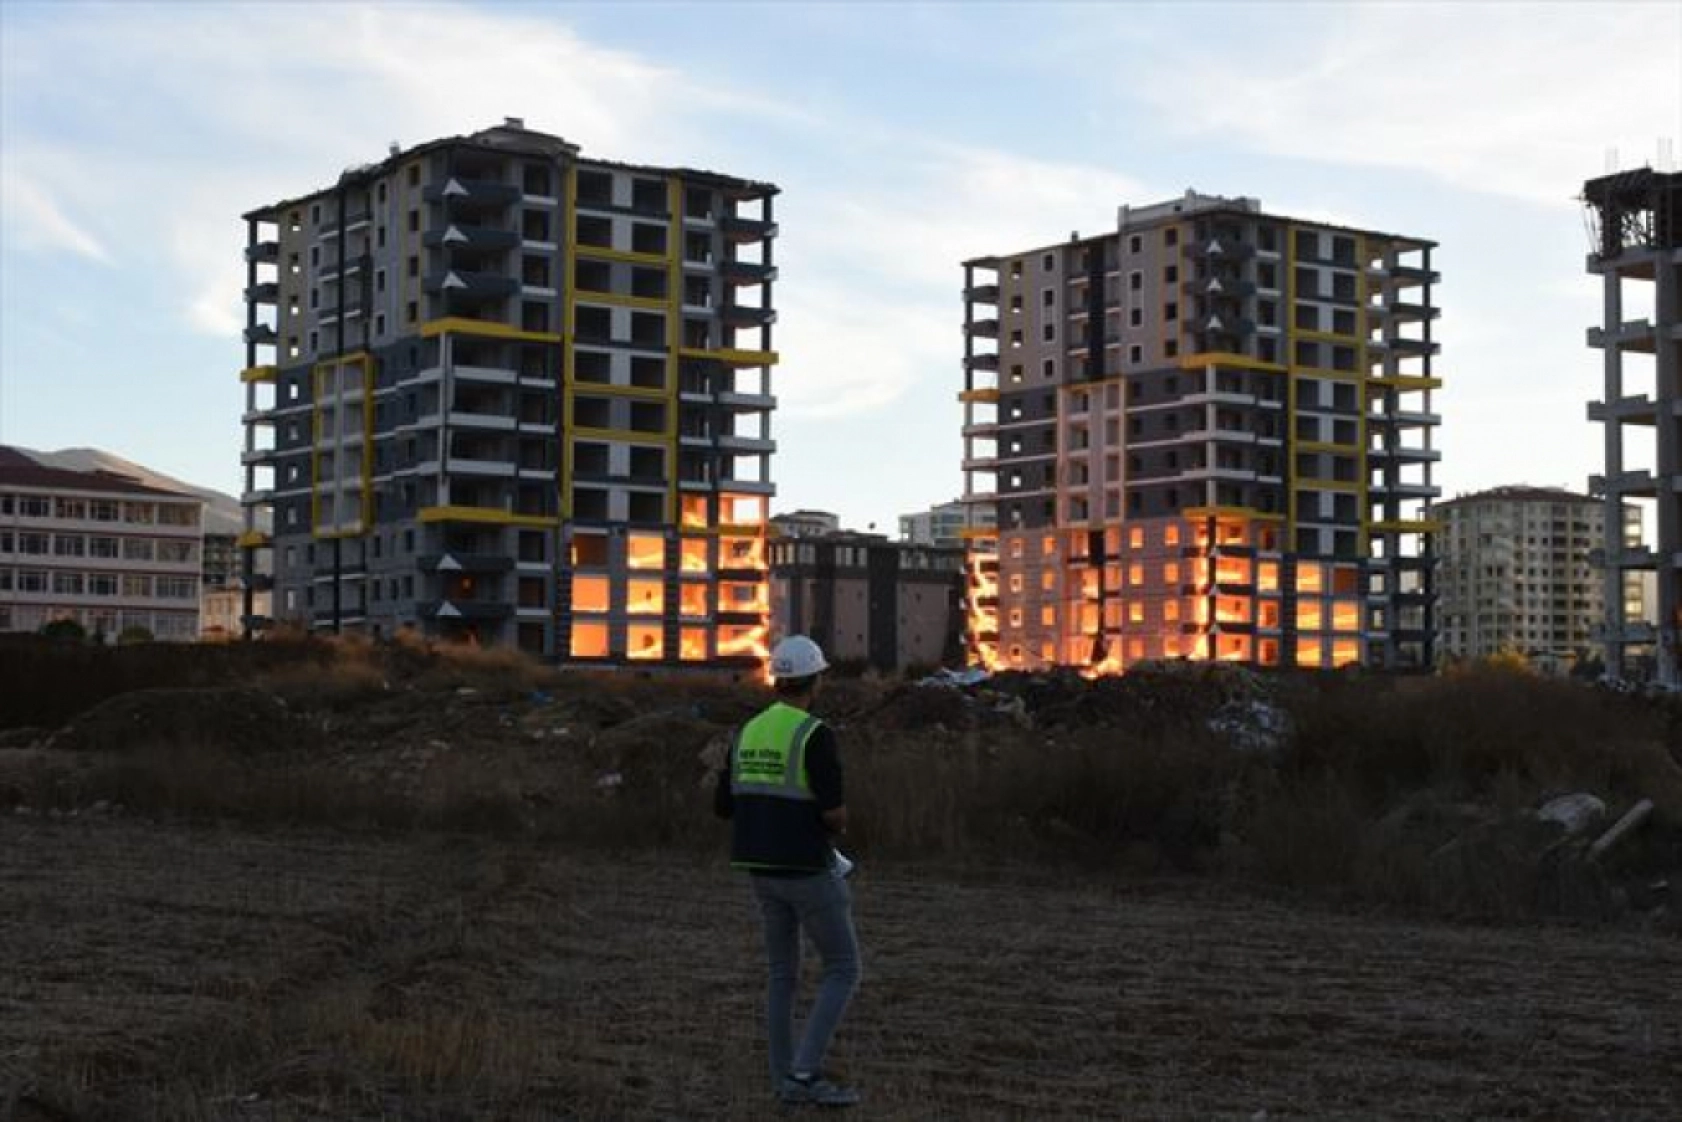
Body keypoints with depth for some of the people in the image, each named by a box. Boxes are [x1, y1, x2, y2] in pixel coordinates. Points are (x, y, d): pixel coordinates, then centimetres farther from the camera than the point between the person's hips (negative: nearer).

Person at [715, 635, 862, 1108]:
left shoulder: (748, 733, 5)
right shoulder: (816, 735, -18)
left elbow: (723, 806, 10)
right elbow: (834, 813, -23)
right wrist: (838, 825, 3)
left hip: (763, 868, 7)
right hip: (808, 870, -7)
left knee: (783, 972, 16)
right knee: (843, 971, 3)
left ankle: (787, 1079, 17)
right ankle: (807, 1071, -5)